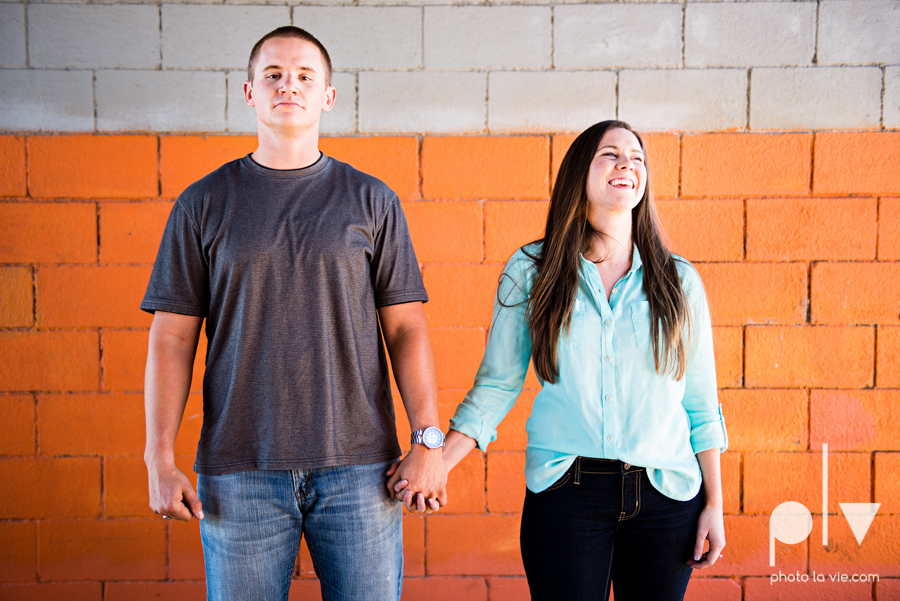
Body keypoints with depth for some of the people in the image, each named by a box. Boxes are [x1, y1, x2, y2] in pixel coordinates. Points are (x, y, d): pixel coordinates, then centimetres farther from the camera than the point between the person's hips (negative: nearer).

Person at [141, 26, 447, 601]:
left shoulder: (372, 201, 7)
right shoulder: (203, 204, 7)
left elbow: (406, 328, 4)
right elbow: (173, 337, 4)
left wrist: (429, 440, -4)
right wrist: (160, 459, -2)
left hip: (358, 467, 0)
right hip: (239, 469, 0)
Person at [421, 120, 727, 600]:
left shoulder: (678, 280, 5)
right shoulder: (531, 270, 2)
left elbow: (701, 403, 8)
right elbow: (497, 383, 4)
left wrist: (714, 504, 4)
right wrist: (436, 463, -7)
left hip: (665, 497, 2)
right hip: (566, 494, -1)